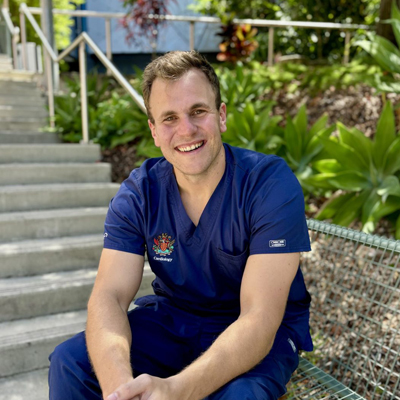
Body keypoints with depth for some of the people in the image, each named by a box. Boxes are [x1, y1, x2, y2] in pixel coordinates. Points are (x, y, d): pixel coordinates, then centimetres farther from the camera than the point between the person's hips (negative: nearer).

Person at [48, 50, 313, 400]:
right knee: (69, 362, -14)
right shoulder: (137, 194, -10)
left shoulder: (272, 184, -23)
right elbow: (109, 296, -17)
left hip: (265, 333, -2)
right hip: (172, 319, 4)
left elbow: (259, 318, -28)